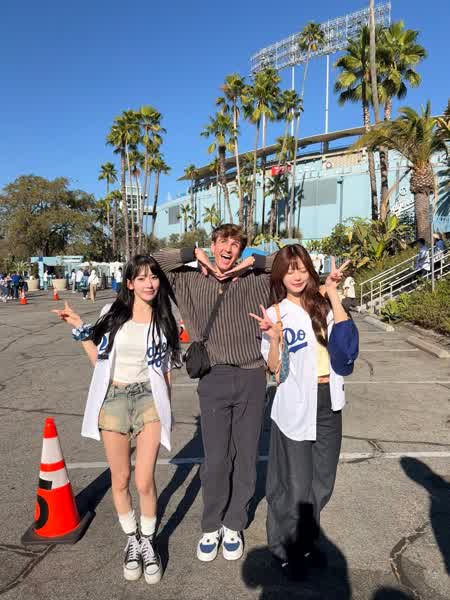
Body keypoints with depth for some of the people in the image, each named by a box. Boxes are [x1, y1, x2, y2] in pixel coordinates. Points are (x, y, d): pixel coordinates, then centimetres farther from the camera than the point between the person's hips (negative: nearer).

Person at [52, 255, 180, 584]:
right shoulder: (112, 313, 0)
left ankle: (148, 541, 24)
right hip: (113, 399, 1)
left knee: (144, 481, -4)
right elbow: (99, 360, 7)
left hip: (148, 398, -1)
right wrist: (80, 329, -1)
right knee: (120, 479, 12)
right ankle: (131, 539, 36)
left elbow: (166, 370, 7)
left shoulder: (164, 320, 1)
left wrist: (166, 410, 8)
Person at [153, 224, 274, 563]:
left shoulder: (256, 282, 7)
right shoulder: (190, 281, 7)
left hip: (252, 379, 1)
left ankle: (234, 526, 33)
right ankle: (211, 527, 30)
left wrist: (253, 262, 3)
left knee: (246, 458, 12)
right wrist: (193, 254, 2)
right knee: (215, 460, 6)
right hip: (214, 379, -1)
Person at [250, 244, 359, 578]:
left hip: (329, 403, 4)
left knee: (322, 482, 15)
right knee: (296, 485, 4)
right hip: (295, 405, -4)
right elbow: (274, 367, -6)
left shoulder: (323, 306, 6)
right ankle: (285, 548, 28)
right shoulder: (276, 313, -3)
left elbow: (345, 337, -12)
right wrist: (274, 338, -24)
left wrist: (332, 292, -13)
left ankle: (307, 542, 38)